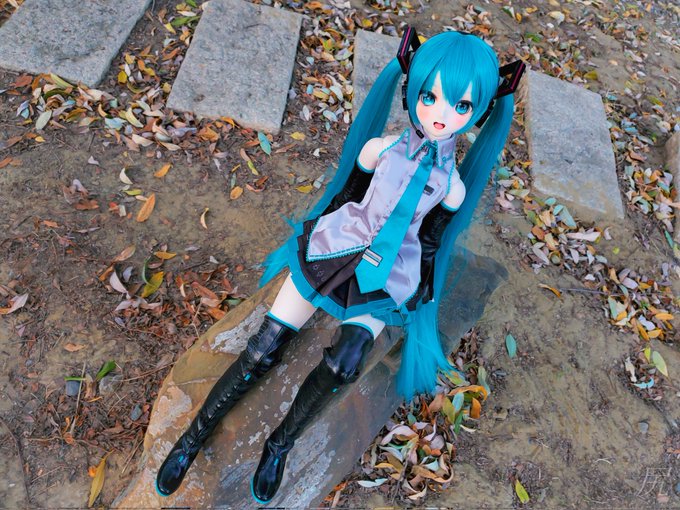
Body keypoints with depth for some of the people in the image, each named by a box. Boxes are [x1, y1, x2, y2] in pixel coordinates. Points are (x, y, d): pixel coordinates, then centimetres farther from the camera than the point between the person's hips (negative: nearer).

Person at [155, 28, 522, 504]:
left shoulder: (453, 184, -2)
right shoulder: (380, 147, -6)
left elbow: (430, 243, 9)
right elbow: (345, 196, 7)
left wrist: (422, 303, 15)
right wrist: (318, 239, 15)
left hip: (383, 281, 1)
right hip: (334, 251, 0)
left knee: (343, 365, -25)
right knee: (264, 351, -7)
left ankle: (279, 446, 0)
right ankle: (194, 436, 12)